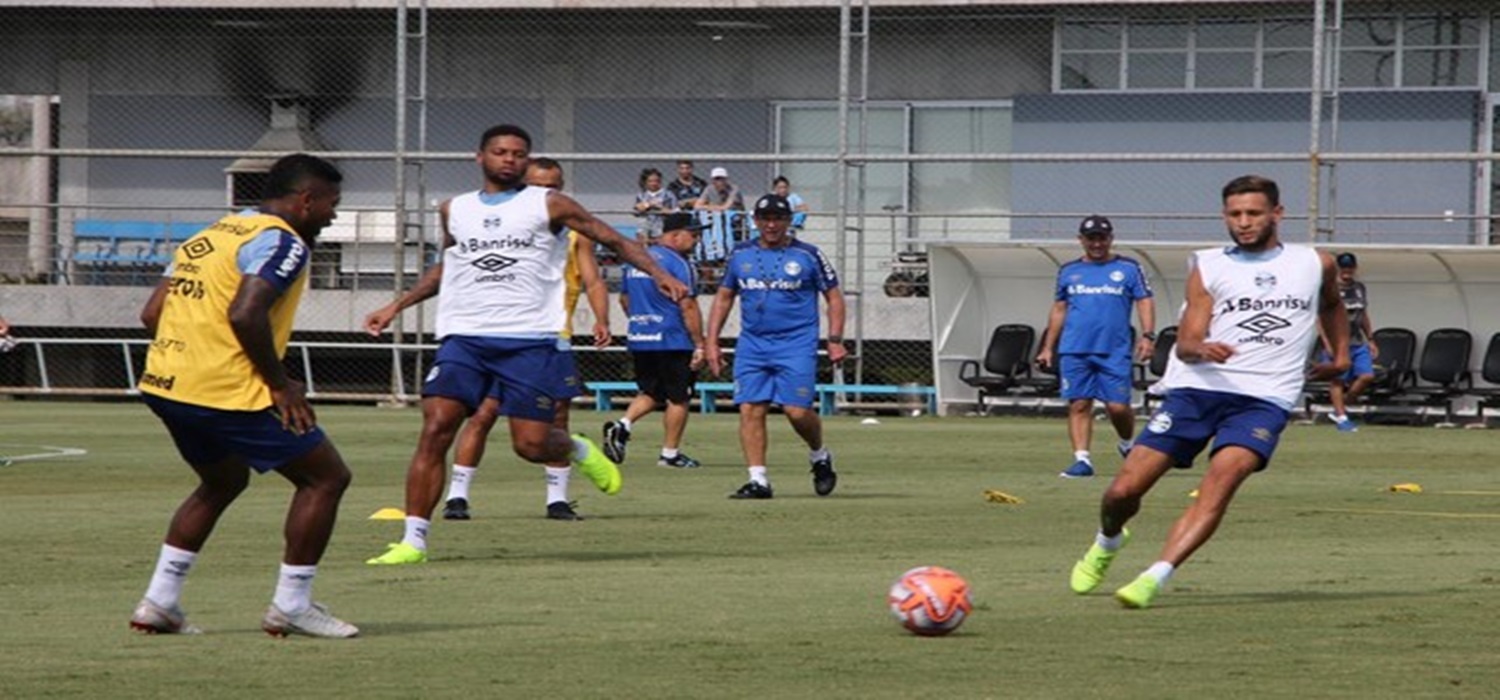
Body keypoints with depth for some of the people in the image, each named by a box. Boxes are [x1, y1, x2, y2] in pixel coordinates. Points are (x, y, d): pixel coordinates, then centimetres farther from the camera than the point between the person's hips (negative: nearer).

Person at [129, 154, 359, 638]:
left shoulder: (213, 235, 20)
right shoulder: (282, 242, -8)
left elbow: (152, 314, 16)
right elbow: (245, 315, -23)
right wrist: (280, 384, -14)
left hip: (164, 384, 9)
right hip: (226, 392, -9)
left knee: (223, 482, 29)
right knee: (326, 476, 3)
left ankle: (159, 602, 22)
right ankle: (291, 606, 4)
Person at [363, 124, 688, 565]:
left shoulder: (548, 205, 5)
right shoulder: (454, 211, 16)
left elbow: (614, 240, 6)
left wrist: (658, 274, -7)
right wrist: (396, 307, 30)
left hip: (531, 341, -2)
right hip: (465, 338, 3)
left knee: (532, 444, -7)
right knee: (435, 429, -13)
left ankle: (579, 451, 31)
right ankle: (413, 540, -11)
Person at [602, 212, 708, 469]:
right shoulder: (677, 263, -12)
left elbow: (625, 299, 21)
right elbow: (688, 306, -17)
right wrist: (699, 344, -14)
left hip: (639, 341, 7)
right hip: (672, 341, -7)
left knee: (651, 392, 18)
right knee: (678, 398, 4)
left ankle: (622, 425, -5)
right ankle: (670, 453, 7)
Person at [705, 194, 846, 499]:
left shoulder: (808, 256, 2)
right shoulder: (740, 255, 11)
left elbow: (834, 297, 6)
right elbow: (724, 297, 18)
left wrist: (835, 340, -3)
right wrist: (711, 341, 11)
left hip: (796, 345, -3)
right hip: (752, 345, 3)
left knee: (797, 411, -11)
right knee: (750, 410, -7)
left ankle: (819, 456, 18)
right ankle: (758, 479, -4)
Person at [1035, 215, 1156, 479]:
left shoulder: (1128, 268, 7)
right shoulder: (1069, 272, 15)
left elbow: (1145, 302, 3)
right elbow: (1058, 310, 20)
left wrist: (1148, 335, -11)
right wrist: (1048, 348, 17)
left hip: (1114, 351, -2)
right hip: (1074, 351, 2)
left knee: (1117, 406, -7)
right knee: (1078, 405, -5)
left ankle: (1128, 445, 20)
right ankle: (1082, 459, -5)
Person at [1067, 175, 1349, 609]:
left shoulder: (1315, 265, 14)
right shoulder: (1208, 267, 9)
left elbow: (1331, 304, 38)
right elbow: (1185, 344, 0)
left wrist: (1341, 353, 25)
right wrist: (1201, 349, -22)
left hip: (1264, 398, 0)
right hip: (1197, 389, 1)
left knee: (1223, 476, -29)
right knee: (1124, 491, -4)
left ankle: (1155, 578, -33)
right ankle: (1108, 542, 32)